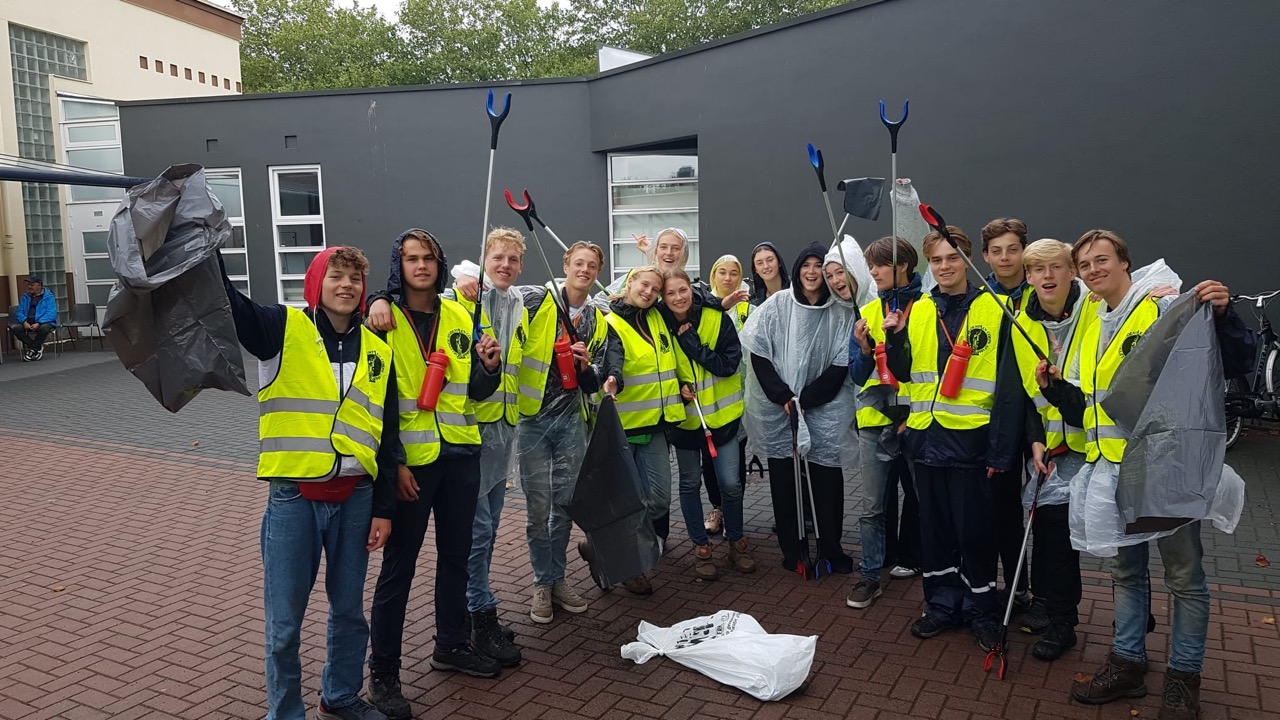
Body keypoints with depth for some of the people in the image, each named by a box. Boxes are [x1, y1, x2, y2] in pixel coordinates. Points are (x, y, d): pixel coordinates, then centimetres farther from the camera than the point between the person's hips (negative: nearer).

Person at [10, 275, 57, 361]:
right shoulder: (25, 297, 13)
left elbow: (51, 314, -12)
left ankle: (32, 348, -13)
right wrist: (24, 322, -13)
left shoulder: (48, 296, -2)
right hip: (27, 323, 5)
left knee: (44, 328, -38)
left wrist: (38, 323, -25)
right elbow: (20, 312, 9)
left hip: (43, 322, -5)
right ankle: (38, 348, -11)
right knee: (14, 328, -23)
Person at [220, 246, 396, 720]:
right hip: (293, 496, -3)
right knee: (284, 620, 7)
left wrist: (384, 509, 6)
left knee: (349, 609, 16)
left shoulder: (378, 351, 6)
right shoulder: (283, 329, -2)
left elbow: (386, 437, 8)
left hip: (355, 497, 3)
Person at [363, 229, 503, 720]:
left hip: (461, 454, 5)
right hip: (410, 458, -5)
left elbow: (477, 391, 10)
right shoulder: (385, 320, -7)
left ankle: (451, 645, 35)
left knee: (456, 554, 17)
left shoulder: (460, 317, 7)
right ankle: (383, 673, 17)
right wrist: (391, 462, -15)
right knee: (398, 565, 3)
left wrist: (490, 366, -10)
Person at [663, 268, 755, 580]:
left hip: (720, 414, -1)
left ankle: (736, 542, 25)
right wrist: (677, 388, -17)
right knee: (690, 482, 10)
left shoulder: (717, 318, -12)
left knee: (731, 483, 3)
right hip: (684, 416, 1)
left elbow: (730, 363, -18)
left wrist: (691, 343, -23)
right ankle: (701, 546, 26)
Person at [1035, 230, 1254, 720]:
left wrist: (1222, 316, -27)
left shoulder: (1167, 310, -7)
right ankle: (1127, 663, 29)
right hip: (1114, 473, 7)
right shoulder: (1093, 333, 14)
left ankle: (1183, 679, 20)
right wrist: (1056, 388, 2)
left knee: (1184, 576, 7)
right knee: (1125, 571, 16)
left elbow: (1236, 365, -12)